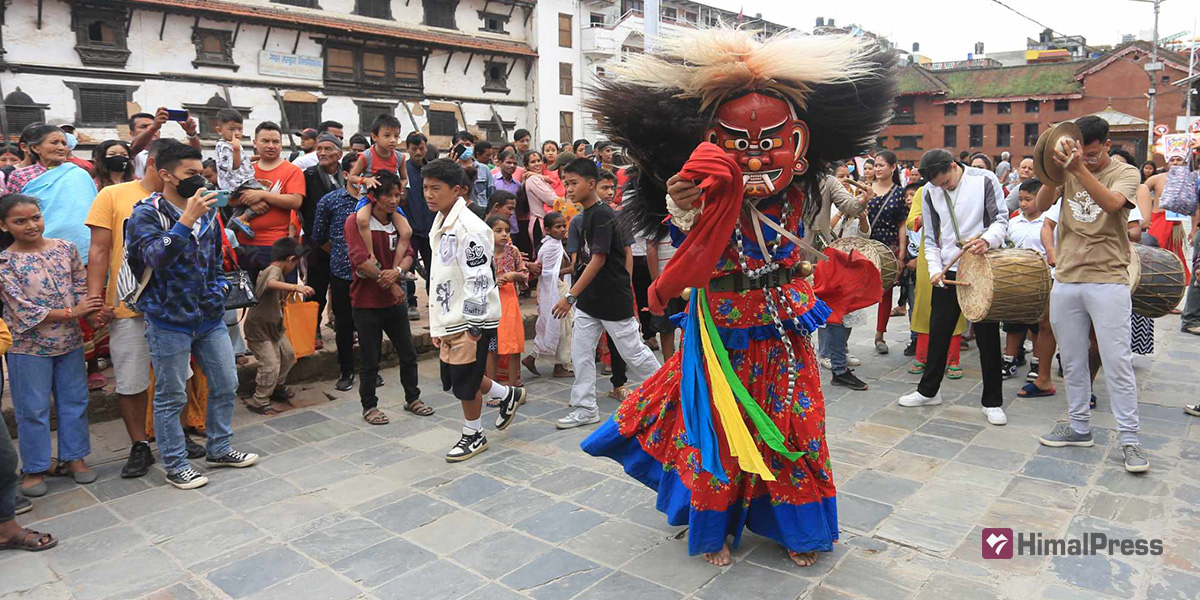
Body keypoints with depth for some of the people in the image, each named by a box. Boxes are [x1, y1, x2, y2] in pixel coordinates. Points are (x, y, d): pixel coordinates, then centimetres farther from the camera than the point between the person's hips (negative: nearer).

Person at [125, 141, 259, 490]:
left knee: (226, 385, 13)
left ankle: (218, 450, 30)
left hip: (209, 318, 6)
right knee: (171, 397, 5)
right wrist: (187, 220, -32)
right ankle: (175, 465, 19)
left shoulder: (207, 212, 9)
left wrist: (218, 292, 6)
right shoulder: (146, 215, -10)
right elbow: (157, 257, -27)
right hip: (169, 321, -6)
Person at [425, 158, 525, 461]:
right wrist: (437, 325, 18)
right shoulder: (440, 225, 12)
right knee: (452, 381, 16)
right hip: (450, 320, 9)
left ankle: (474, 435, 25)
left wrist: (474, 326, -21)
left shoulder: (469, 227, -18)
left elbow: (478, 280, -22)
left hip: (471, 319, -9)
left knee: (465, 383, 3)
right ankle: (508, 395, 36)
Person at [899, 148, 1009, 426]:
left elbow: (1001, 218, -6)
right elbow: (931, 237, 6)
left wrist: (987, 239, -28)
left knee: (987, 335, 4)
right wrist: (935, 269, -7)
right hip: (948, 270, 3)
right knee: (938, 331, 9)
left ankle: (992, 401, 14)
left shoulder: (985, 180, -6)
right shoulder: (930, 192, 2)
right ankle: (928, 390, 24)